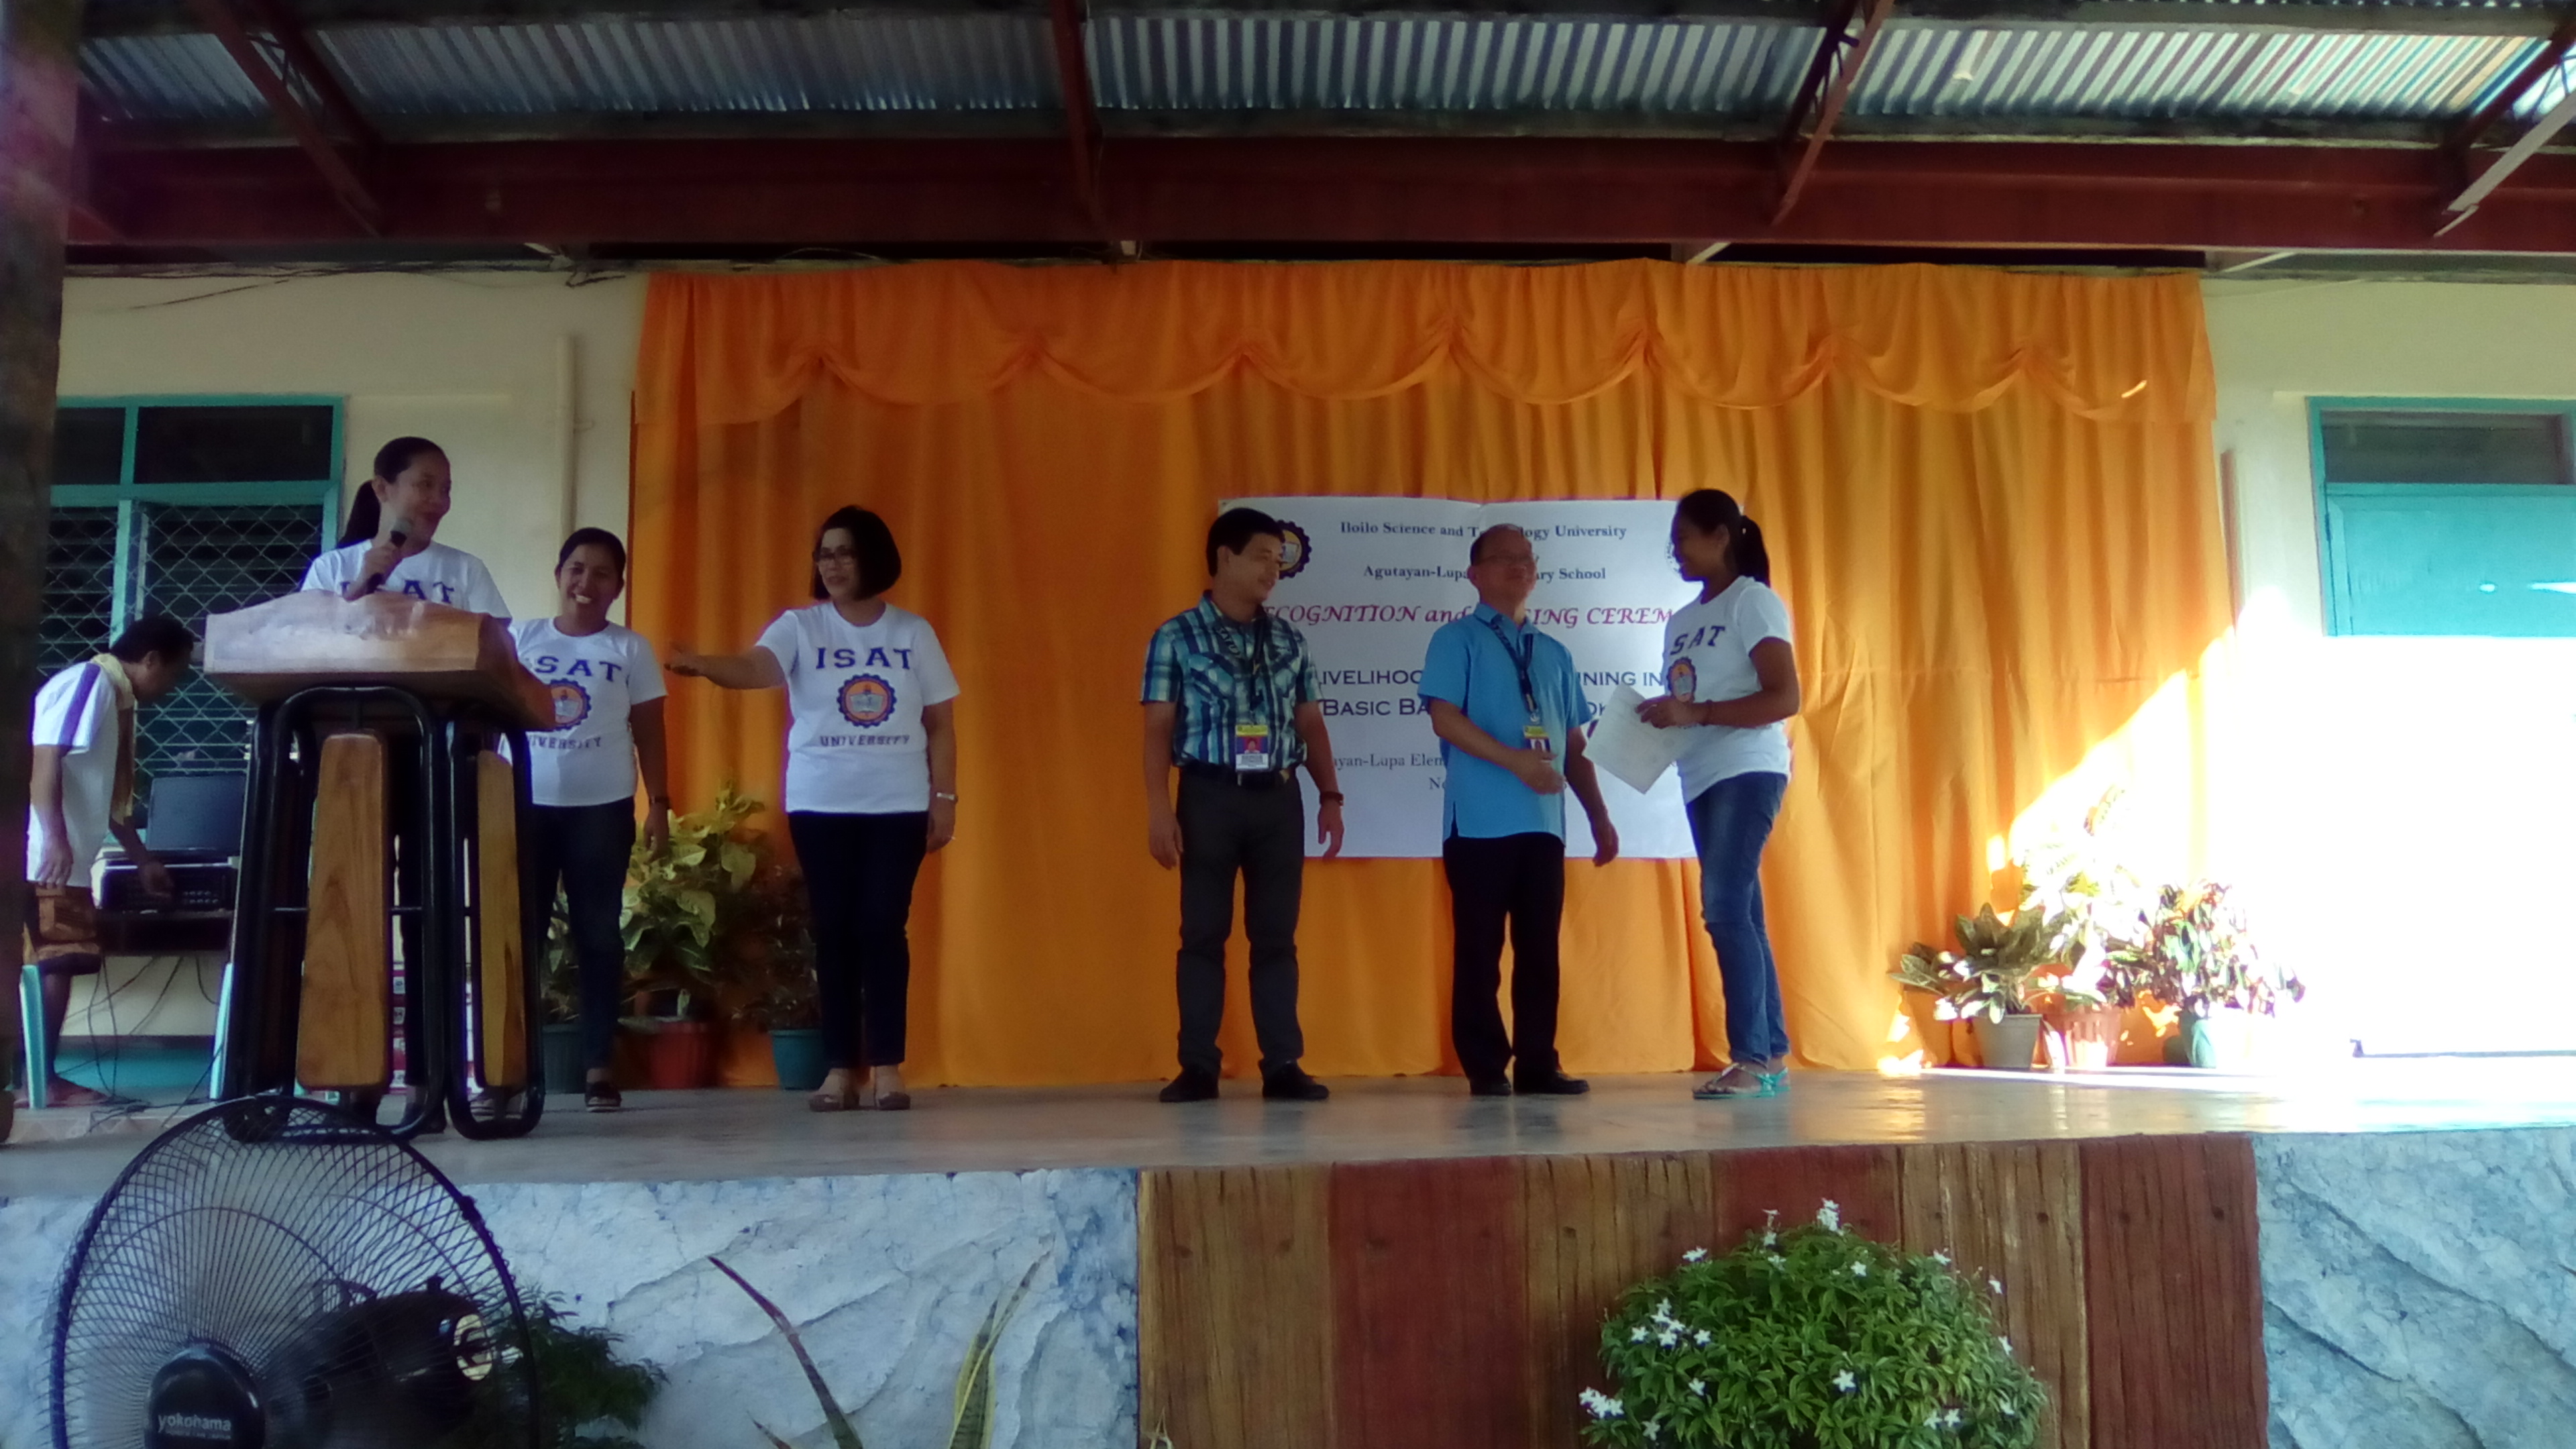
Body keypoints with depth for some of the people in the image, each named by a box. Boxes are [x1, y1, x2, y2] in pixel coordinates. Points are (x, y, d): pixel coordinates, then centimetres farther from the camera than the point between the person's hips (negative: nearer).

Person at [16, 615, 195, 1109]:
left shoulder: (115, 697, 19)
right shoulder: (88, 681, -8)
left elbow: (108, 797, 27)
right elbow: (43, 759, -19)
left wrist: (144, 861, 33)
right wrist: (55, 838, -29)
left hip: (66, 861, 9)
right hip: (44, 858, -9)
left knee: (57, 967, 8)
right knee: (52, 966, -9)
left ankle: (41, 1078, 10)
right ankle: (37, 1080, -6)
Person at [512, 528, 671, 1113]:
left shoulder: (631, 649, 6)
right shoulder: (519, 638, 8)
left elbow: (648, 734, 5)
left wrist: (659, 804, -2)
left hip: (602, 806, -1)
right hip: (527, 803, 1)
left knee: (598, 934, 2)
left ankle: (599, 1066, 5)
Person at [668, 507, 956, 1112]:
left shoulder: (914, 632, 5)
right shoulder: (799, 627, 2)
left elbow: (940, 723, 8)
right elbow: (755, 667, -19)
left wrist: (945, 797, 2)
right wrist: (705, 665, -40)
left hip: (899, 806, 0)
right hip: (820, 805, 0)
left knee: (884, 926, -4)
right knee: (833, 930, 2)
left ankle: (887, 1067, 1)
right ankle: (841, 1068, 7)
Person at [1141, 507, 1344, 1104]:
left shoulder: (1289, 640, 12)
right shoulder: (1177, 637, 1)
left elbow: (1310, 723, 15)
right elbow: (1159, 728, -3)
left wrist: (1329, 795, 6)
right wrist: (1159, 807, -11)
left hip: (1278, 797, 3)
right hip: (1210, 795, -3)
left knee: (1277, 934, 4)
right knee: (1203, 932, 1)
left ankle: (1283, 1065, 9)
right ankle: (1198, 1067, 8)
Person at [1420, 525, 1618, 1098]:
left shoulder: (1554, 653, 19)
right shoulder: (1457, 639, 3)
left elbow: (1574, 744, 20)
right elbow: (1444, 718, -10)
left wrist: (1599, 817, 13)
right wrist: (1516, 761, -19)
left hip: (1543, 822, 5)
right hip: (1480, 821, -5)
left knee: (1540, 948, 6)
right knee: (1479, 948, -1)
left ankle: (1538, 1064, 11)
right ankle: (1486, 1067, 5)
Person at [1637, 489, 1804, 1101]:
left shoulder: (1754, 602, -6)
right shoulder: (1681, 621, 18)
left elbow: (1785, 698, -15)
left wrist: (1696, 714, -20)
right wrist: (1658, 717, -2)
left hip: (1747, 772, -8)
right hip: (1702, 779, 8)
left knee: (1725, 907, -15)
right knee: (1738, 914, 8)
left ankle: (1753, 1059, -12)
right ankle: (1771, 1057, 12)